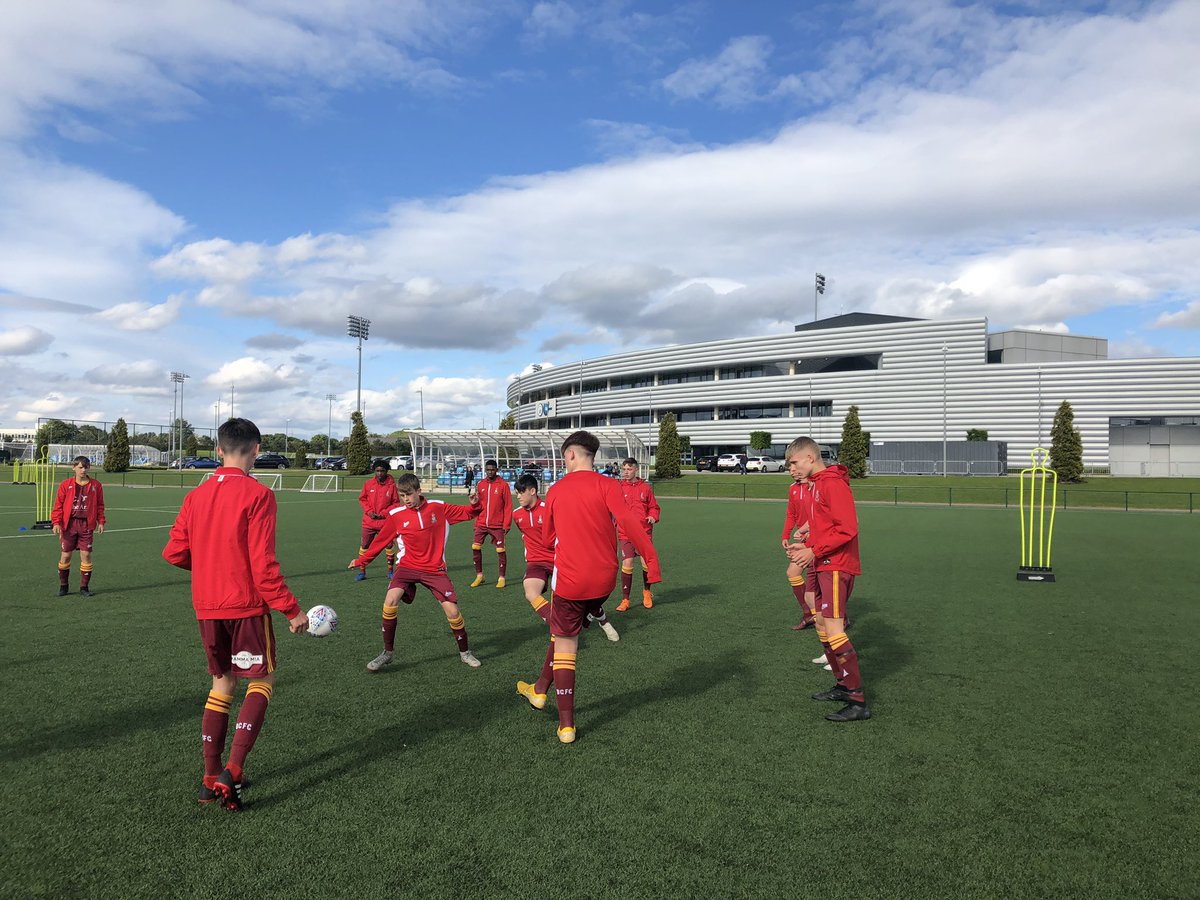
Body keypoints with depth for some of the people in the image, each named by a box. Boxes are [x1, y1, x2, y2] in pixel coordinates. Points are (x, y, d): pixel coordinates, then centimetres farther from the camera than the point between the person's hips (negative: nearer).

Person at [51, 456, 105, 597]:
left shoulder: (96, 485, 4)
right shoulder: (66, 484, 2)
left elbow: (100, 505, 10)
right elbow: (58, 505, 3)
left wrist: (101, 522, 3)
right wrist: (56, 522, -6)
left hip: (87, 525, 0)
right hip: (69, 525, 0)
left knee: (86, 555, -1)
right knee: (65, 555, 3)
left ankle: (84, 587, 11)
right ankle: (63, 586, 19)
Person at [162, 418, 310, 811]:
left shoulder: (196, 496, 6)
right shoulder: (257, 495, -13)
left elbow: (174, 553, 6)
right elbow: (263, 564, -17)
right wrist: (291, 610, -11)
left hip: (206, 608, 6)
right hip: (246, 606, -6)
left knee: (222, 683, 18)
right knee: (262, 682, 7)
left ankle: (211, 778, 21)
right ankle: (232, 771, -5)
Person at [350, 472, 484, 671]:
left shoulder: (438, 507, -4)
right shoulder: (395, 514, -4)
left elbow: (465, 513, 6)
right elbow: (381, 540, 9)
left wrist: (474, 505, -15)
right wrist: (361, 560, 15)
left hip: (435, 569, 0)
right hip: (407, 566, 0)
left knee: (452, 610, -7)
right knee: (390, 600, -24)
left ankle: (465, 652, 19)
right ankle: (387, 653, -5)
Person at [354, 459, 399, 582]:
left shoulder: (391, 485, -7)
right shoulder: (368, 484, -2)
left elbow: (396, 503, -2)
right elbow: (362, 499, 8)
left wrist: (384, 513, -12)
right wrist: (369, 511, -6)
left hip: (385, 522, -1)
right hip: (369, 522, 1)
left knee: (390, 546, 4)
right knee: (364, 546, 6)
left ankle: (390, 571, 22)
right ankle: (362, 571, 20)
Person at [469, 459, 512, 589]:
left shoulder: (503, 485, -5)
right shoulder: (480, 485, 8)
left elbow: (508, 506, -5)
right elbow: (477, 505, 12)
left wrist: (506, 524, -10)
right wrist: (476, 523, 9)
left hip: (497, 525, -4)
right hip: (482, 524, 4)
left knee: (500, 550, -2)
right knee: (475, 547, -3)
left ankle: (501, 578, 10)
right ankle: (479, 575, 11)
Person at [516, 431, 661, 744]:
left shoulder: (555, 491, 4)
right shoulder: (605, 484, -4)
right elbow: (627, 520, -20)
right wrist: (651, 559, -22)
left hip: (569, 578, -1)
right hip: (604, 579, 1)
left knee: (564, 644, 10)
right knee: (565, 632, 27)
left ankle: (566, 725, 13)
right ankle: (541, 689, 40)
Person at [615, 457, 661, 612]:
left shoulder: (645, 487, 5)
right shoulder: (618, 488, 2)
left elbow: (654, 507, 13)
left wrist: (653, 517, -6)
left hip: (644, 532, 1)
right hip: (625, 533, -1)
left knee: (647, 563, -4)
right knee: (627, 564, -8)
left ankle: (647, 592, 24)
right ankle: (625, 600, 6)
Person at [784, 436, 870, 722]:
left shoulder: (833, 484, -15)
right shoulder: (817, 484, 17)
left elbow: (847, 529, -21)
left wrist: (814, 551, -18)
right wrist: (805, 546, 7)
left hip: (836, 567, -11)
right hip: (824, 567, 11)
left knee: (834, 630, -14)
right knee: (822, 626, 16)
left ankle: (858, 701, -10)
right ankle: (844, 686, 28)